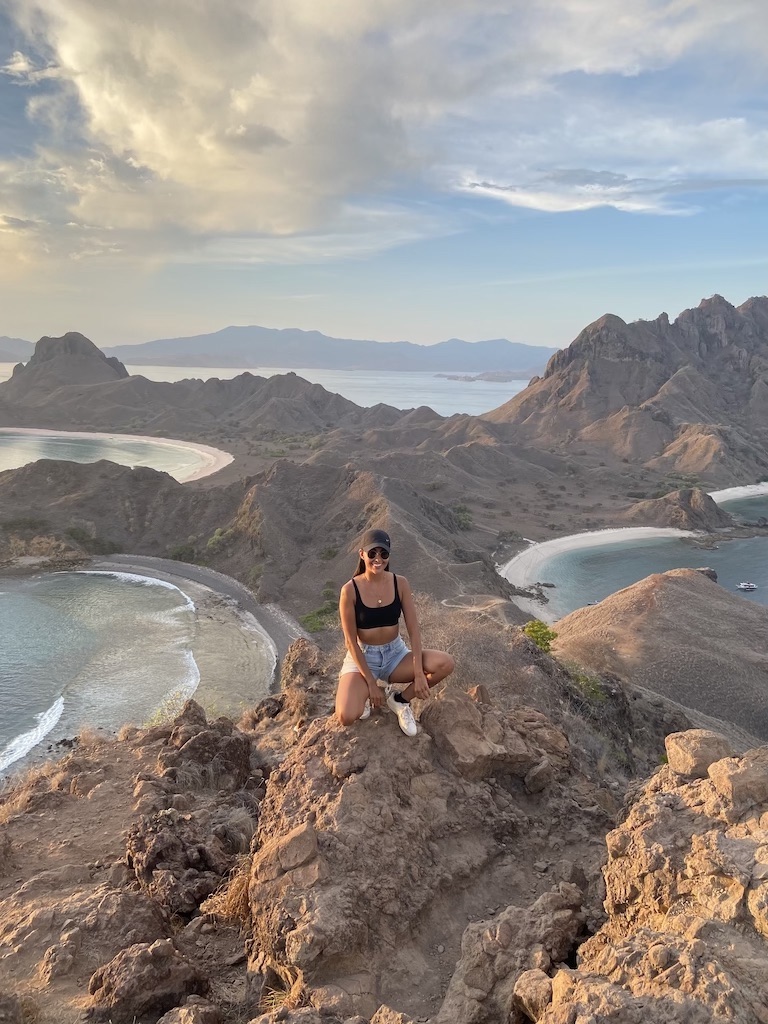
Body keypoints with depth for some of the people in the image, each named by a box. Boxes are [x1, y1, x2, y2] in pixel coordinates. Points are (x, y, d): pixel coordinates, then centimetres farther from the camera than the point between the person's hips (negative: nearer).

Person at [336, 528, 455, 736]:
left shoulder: (400, 583, -8)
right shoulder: (350, 590, -16)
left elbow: (413, 630, -8)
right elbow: (351, 641, -14)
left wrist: (418, 673, -18)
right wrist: (371, 683, -16)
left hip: (395, 654, 3)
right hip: (363, 657, -3)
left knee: (446, 664, -23)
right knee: (347, 717, -29)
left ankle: (400, 698, 2)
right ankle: (365, 694, 9)